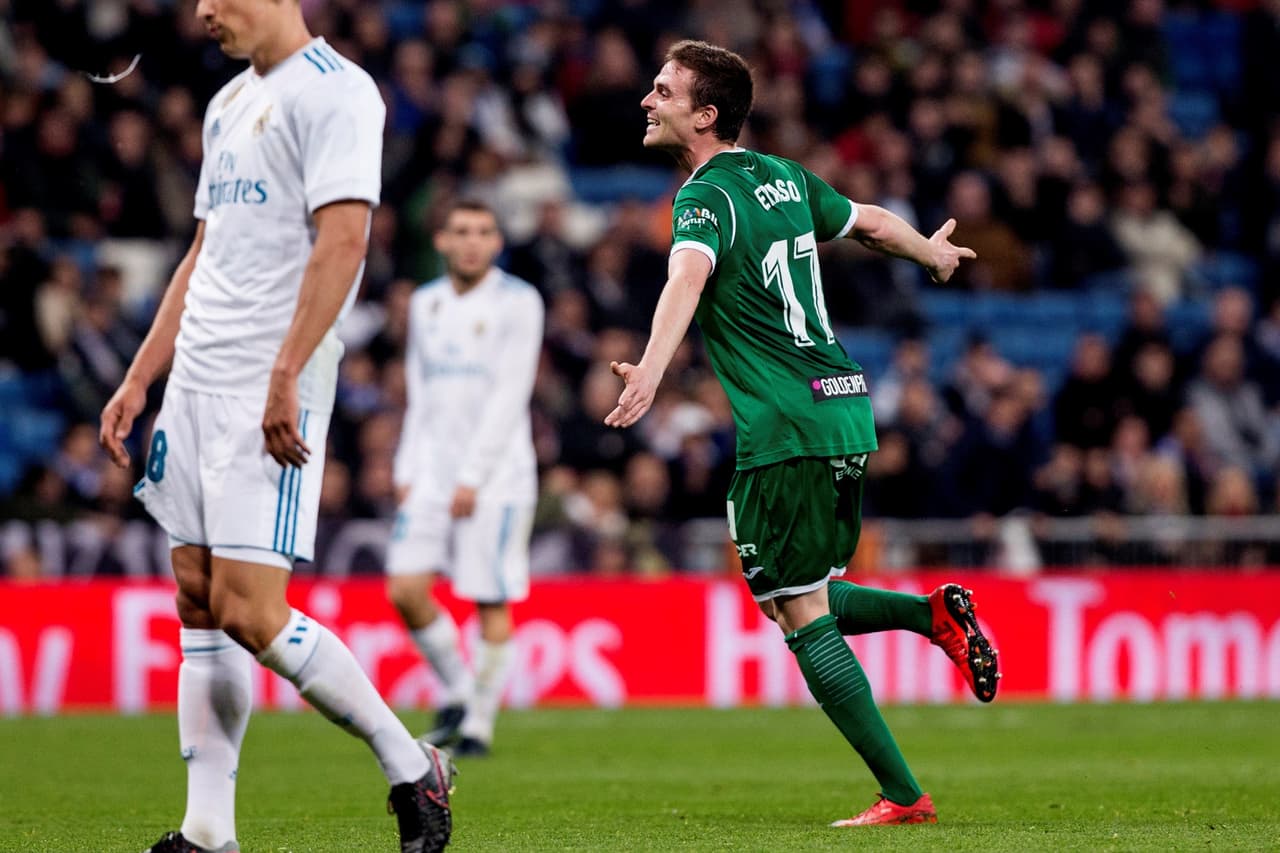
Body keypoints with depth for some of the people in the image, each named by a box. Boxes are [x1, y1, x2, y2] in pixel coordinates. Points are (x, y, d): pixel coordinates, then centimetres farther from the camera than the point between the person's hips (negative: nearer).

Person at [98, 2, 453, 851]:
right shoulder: (230, 102, 19)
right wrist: (139, 379, 20)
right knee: (199, 607, 6)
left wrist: (286, 375, -25)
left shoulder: (335, 90, -9)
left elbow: (342, 240, -19)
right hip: (197, 378, 9)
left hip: (271, 390, -9)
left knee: (248, 612, -14)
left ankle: (413, 770, 0)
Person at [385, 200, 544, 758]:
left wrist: (472, 477, -15)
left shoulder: (517, 303, -5)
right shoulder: (425, 303, 12)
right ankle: (456, 694, 12)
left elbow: (509, 396, -11)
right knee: (405, 588, -7)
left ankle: (480, 724, 7)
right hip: (433, 471, 5)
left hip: (495, 475, -5)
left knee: (491, 603, -3)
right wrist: (407, 471, 9)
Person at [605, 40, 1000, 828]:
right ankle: (934, 613, 5)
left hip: (786, 430, -8)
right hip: (846, 409, 8)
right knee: (803, 601, 21)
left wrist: (652, 371, -48)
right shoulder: (783, 177, 14)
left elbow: (688, 278, -31)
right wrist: (931, 253, 50)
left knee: (801, 616, -2)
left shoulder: (708, 196, -10)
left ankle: (903, 797, -4)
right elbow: (871, 222, 28)